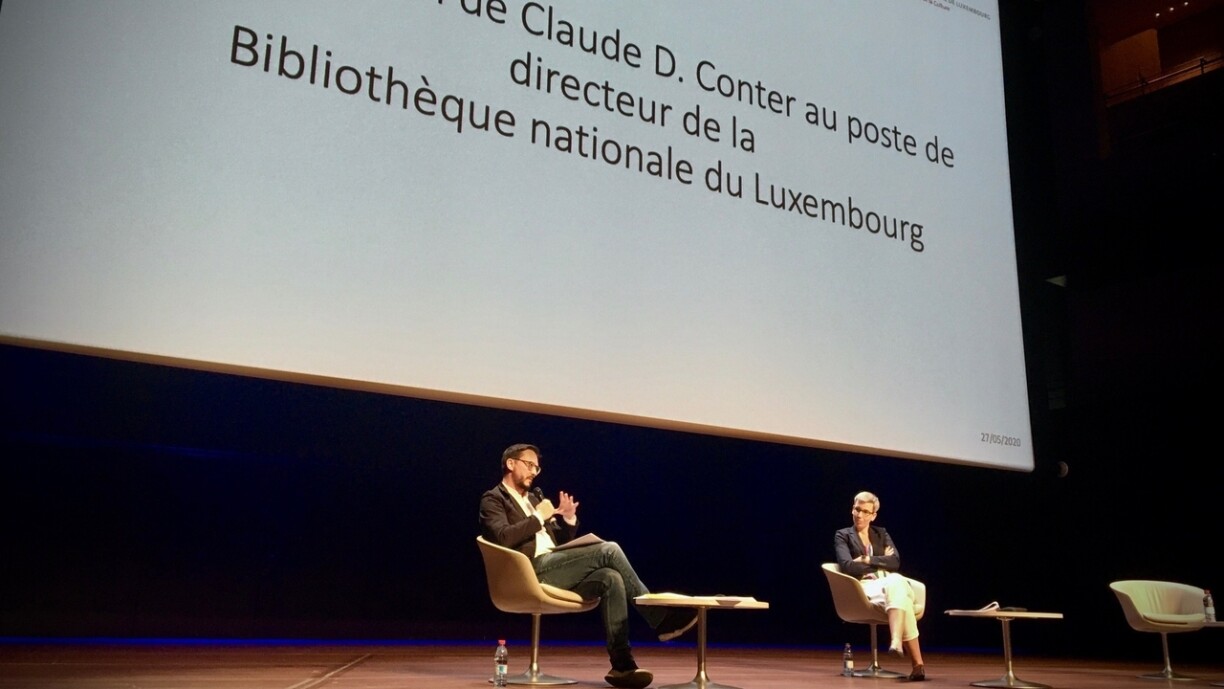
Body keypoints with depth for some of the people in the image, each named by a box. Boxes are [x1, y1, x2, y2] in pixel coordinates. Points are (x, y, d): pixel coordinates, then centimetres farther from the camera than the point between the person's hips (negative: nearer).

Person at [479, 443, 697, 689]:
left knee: (610, 578, -21)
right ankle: (660, 617, -16)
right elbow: (503, 538, -16)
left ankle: (622, 664, -24)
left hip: (554, 569, 8)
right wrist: (539, 517, -10)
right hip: (534, 570, -8)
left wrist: (569, 519, 5)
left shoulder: (533, 497, 27)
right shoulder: (493, 499, 4)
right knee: (609, 550, -21)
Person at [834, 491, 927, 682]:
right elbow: (847, 566, -7)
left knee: (896, 582, -41)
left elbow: (895, 562, 5)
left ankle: (897, 641, -58)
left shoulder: (882, 533, 23)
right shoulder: (843, 535, 12)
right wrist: (881, 562, -1)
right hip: (865, 587, -3)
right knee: (901, 598, -39)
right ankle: (917, 663, -49)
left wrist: (868, 560, -5)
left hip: (893, 583, 3)